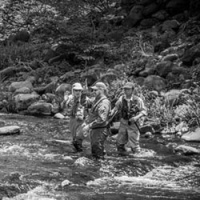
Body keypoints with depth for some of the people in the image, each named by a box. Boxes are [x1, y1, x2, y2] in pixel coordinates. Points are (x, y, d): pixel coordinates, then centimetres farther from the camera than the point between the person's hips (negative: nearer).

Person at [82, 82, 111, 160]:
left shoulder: (104, 102, -19)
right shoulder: (96, 100, 13)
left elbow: (101, 119, -26)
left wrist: (89, 126, -24)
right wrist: (87, 122, 14)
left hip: (100, 130, -10)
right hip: (93, 130, 10)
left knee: (98, 154, -7)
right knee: (94, 152, 16)